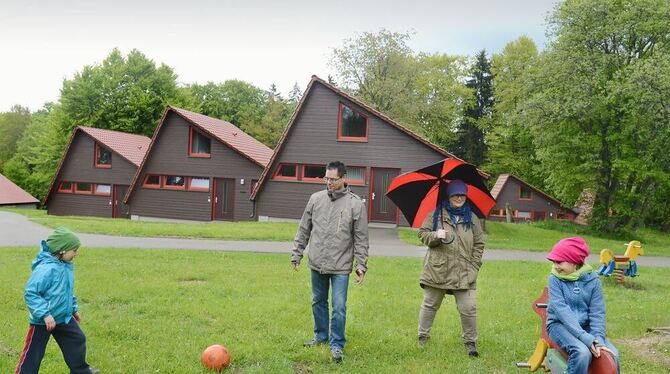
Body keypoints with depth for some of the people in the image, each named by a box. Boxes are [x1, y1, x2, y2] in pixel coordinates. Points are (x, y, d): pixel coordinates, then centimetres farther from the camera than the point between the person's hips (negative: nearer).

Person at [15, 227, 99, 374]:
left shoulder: (66, 266, 1)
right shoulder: (45, 268, -27)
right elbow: (30, 293, -27)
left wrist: (74, 308, 22)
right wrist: (45, 314, -30)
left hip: (64, 317, 8)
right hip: (43, 321, -8)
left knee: (77, 340, 17)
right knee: (33, 353, 4)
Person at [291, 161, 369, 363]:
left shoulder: (356, 204, -6)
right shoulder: (316, 199, 2)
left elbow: (361, 239, -3)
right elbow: (303, 230, 10)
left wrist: (361, 265, -7)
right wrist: (296, 254, 9)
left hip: (340, 266, -4)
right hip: (316, 263, 4)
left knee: (339, 307, -4)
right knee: (318, 302, 17)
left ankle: (337, 344, 11)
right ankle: (321, 336, 35)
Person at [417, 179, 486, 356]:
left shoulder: (472, 218, 9)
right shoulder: (436, 214, 4)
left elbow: (479, 244, 11)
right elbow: (422, 233, 4)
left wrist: (474, 266, 2)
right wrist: (435, 235, -17)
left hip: (464, 273, 1)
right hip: (437, 271, -1)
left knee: (469, 309, -3)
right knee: (429, 305, 10)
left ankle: (470, 341, 14)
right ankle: (423, 336, 26)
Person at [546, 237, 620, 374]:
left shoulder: (592, 279, -3)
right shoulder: (555, 279, -10)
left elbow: (597, 312, -7)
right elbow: (562, 311, -20)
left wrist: (598, 339, -24)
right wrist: (586, 338, -29)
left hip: (585, 326, 3)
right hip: (560, 325, -3)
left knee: (612, 354, -18)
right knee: (582, 352, -31)